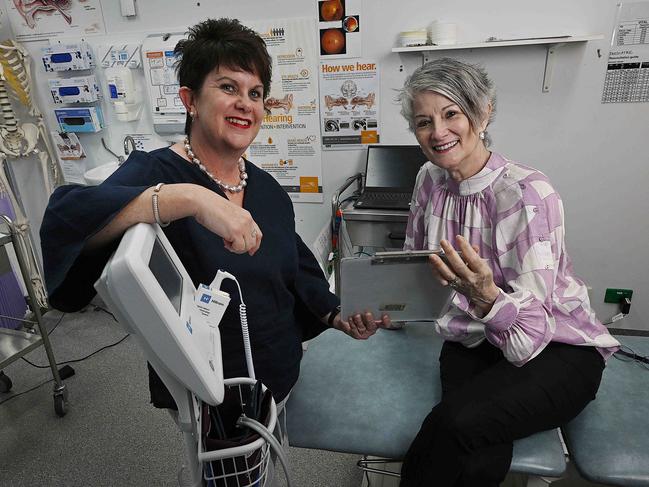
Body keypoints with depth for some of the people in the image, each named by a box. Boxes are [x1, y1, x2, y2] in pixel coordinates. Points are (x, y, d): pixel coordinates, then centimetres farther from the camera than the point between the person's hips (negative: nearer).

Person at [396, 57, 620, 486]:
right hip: (473, 342, 4)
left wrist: (485, 294, -42)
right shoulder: (430, 180, -3)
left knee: (456, 423, -29)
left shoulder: (528, 193, -21)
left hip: (555, 350, -3)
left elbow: (528, 338, -23)